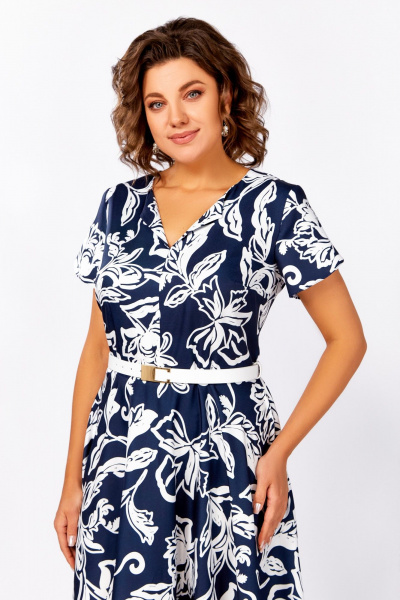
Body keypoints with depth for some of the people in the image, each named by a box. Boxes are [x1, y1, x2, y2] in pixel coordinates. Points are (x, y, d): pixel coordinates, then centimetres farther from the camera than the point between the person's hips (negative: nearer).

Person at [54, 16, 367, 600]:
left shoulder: (273, 205, -7)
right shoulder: (120, 205, 5)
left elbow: (347, 339, -3)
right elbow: (98, 347, 8)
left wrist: (280, 451, -10)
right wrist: (73, 479, 6)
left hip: (225, 451, -3)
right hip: (121, 451, 4)